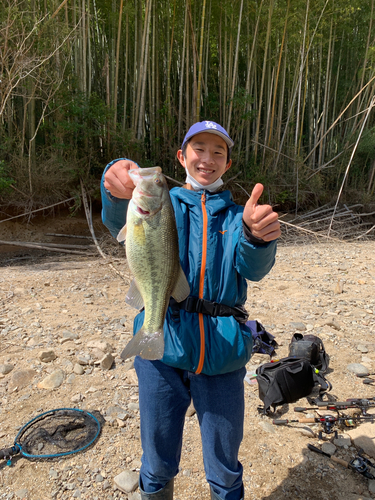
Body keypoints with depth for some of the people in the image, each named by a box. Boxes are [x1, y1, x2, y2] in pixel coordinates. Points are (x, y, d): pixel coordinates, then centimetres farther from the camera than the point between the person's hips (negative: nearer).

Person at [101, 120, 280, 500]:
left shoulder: (236, 216, 8)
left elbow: (254, 268, -11)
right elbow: (123, 226, -16)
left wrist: (256, 236, -35)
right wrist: (118, 192, -39)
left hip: (222, 355, 1)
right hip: (163, 349, 0)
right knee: (157, 465, 16)